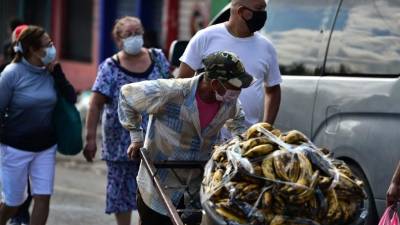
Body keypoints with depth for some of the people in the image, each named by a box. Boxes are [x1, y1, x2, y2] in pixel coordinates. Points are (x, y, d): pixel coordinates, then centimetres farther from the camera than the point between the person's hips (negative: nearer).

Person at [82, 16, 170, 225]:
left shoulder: (158, 58, 3)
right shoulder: (110, 68, -8)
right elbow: (96, 105, -9)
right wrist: (91, 138, -14)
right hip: (121, 142, -2)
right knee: (122, 189, 6)